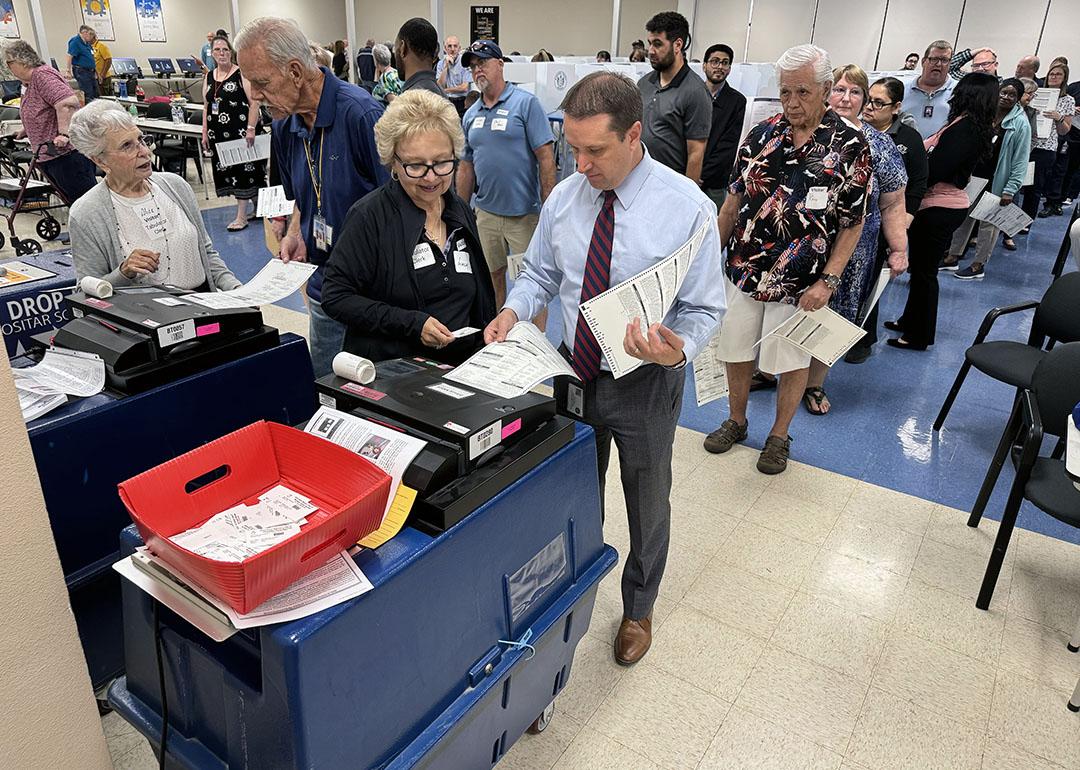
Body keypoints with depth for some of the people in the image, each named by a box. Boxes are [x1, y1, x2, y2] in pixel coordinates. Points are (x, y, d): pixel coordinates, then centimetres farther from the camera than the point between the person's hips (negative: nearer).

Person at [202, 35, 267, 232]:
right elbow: (206, 107, 17)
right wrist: (205, 133, 12)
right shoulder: (209, 77, 13)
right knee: (226, 170, 7)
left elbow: (254, 103, -11)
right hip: (219, 134, 7)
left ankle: (241, 217, 4)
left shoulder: (242, 74, -5)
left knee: (242, 169, -3)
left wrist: (251, 129, -19)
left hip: (241, 132, -6)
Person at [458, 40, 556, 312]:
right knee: (492, 278, 15)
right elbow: (466, 167, 16)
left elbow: (546, 157, -10)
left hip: (525, 214, -5)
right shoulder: (470, 115, 11)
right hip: (486, 213, 5)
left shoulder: (526, 103, -6)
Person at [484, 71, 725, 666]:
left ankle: (637, 610, 46)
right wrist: (513, 310, -13)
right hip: (574, 372, 4)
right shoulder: (564, 197, -5)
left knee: (647, 506, 19)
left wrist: (678, 349, -35)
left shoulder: (687, 207, -18)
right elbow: (540, 273, 8)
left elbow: (704, 308, -13)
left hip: (645, 383, -3)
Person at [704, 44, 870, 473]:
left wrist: (827, 281, -16)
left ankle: (779, 435, 31)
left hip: (800, 283, -3)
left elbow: (852, 224, -7)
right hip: (743, 270, 3)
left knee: (792, 362, 10)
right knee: (736, 350, 14)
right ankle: (736, 421, 37)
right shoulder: (762, 135, 1)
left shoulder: (849, 147, -8)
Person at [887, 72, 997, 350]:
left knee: (924, 272, 2)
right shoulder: (977, 127, 8)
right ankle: (910, 321, 36)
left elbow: (933, 170, -23)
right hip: (944, 205, 9)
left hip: (938, 209, -9)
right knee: (920, 267, 20)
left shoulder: (965, 127, -20)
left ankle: (919, 336, 15)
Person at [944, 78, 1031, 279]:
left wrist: (1010, 189, -16)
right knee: (964, 214, 13)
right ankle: (953, 257, 25)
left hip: (996, 180, -4)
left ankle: (979, 265, 15)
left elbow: (1020, 161, -11)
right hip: (973, 174, 5)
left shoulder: (1021, 123, -10)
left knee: (988, 221, 6)